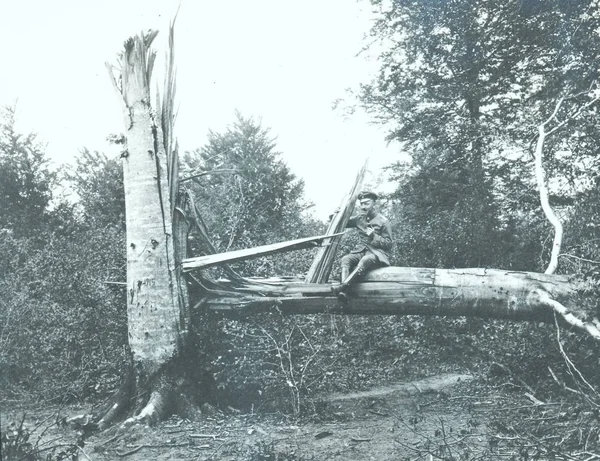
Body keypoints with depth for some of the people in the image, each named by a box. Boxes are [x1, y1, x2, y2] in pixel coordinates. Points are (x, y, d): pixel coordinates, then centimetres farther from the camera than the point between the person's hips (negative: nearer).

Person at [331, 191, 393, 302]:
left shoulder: (383, 221, -2)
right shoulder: (359, 218, 13)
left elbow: (388, 244, -3)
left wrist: (373, 236, -15)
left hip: (378, 253, -5)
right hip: (361, 251, 5)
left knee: (365, 260, -39)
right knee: (345, 259, -26)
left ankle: (343, 286, -52)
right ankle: (343, 292, -45)